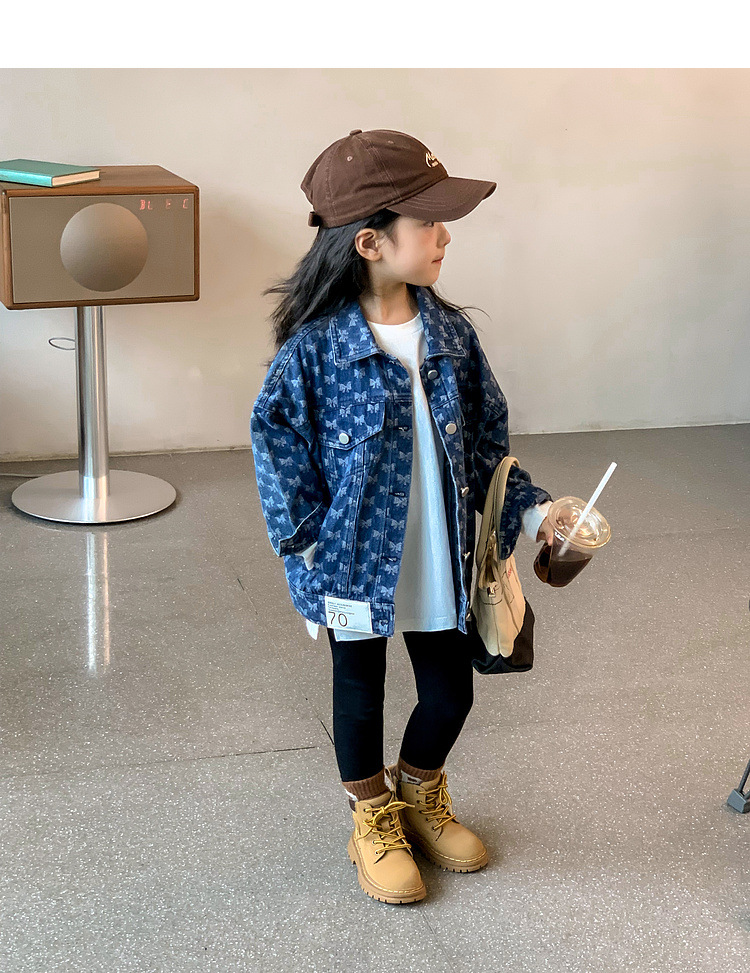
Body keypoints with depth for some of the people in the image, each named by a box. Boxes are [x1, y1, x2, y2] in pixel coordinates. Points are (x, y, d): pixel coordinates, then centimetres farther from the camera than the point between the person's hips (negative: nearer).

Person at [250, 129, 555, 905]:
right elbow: (279, 450, -12)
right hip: (357, 566, -4)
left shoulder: (451, 334, -3)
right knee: (360, 693, 16)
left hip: (442, 565, 4)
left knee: (450, 693, 16)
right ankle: (374, 821, 40)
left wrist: (528, 510, -1)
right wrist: (307, 559, -12)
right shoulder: (314, 348, -19)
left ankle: (419, 792, 46)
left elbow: (487, 439, 7)